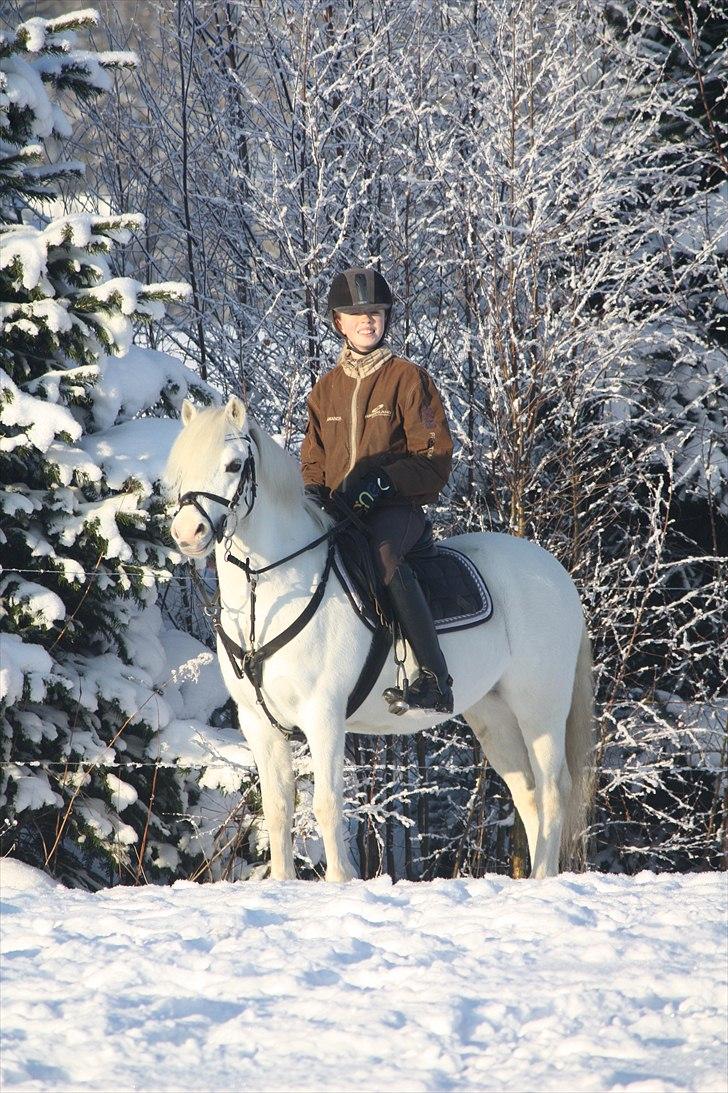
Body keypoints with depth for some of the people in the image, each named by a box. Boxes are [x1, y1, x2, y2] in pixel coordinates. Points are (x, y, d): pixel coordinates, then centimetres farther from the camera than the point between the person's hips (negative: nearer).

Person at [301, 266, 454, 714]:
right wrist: (313, 492, 0)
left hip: (397, 506, -6)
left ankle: (435, 678, -41)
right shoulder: (326, 389, 18)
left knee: (381, 552, -39)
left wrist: (382, 481, -19)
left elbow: (436, 459, -3)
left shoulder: (408, 378, 2)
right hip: (338, 510, 6)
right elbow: (313, 460, 25)